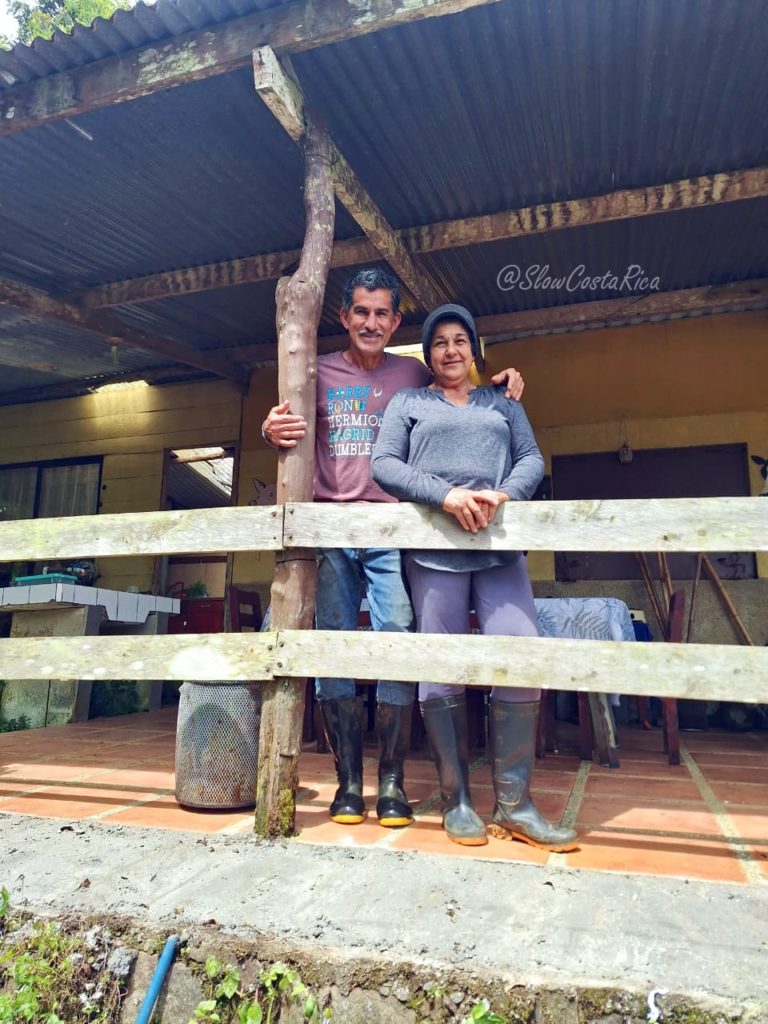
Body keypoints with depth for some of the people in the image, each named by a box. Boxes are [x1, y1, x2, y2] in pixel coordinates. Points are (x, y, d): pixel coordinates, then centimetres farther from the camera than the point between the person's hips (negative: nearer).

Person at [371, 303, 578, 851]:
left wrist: (501, 495, -12)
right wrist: (446, 495, -14)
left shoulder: (502, 402, 23)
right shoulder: (408, 401, 15)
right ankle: (457, 801, 13)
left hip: (500, 548, 2)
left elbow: (532, 459, 11)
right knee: (441, 677, -1)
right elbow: (384, 464, 1)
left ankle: (515, 803, 5)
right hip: (434, 550, -2)